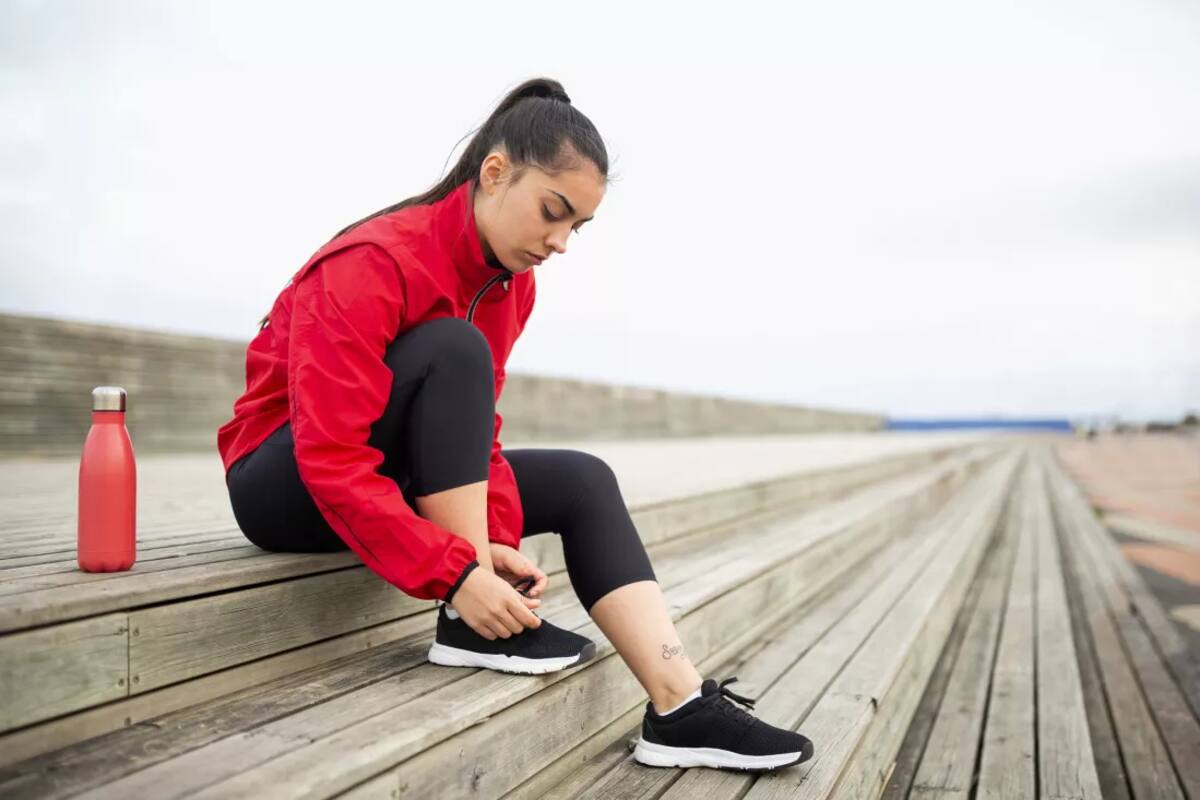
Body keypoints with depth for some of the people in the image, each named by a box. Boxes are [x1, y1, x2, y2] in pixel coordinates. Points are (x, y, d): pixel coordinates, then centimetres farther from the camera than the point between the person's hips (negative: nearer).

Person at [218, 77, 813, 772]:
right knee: (453, 348, -31)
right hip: (289, 487, -7)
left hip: (403, 481, 7)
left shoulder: (514, 285, -3)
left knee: (582, 481, -7)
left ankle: (681, 706, -16)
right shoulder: (371, 265, -27)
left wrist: (494, 539, -19)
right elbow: (331, 459, -32)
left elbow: (477, 428, -3)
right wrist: (456, 574, -35)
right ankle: (469, 627, -25)